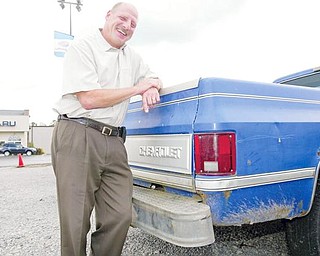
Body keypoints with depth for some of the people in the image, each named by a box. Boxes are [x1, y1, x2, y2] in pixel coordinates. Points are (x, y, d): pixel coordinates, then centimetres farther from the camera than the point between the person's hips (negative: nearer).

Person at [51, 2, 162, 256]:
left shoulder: (132, 57, 18)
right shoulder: (83, 47, -3)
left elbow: (152, 77, 32)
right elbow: (89, 99, -14)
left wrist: (152, 89, 5)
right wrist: (137, 89, -5)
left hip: (114, 142, 6)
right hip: (78, 138, -5)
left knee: (121, 217, -3)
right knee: (76, 222, 0)